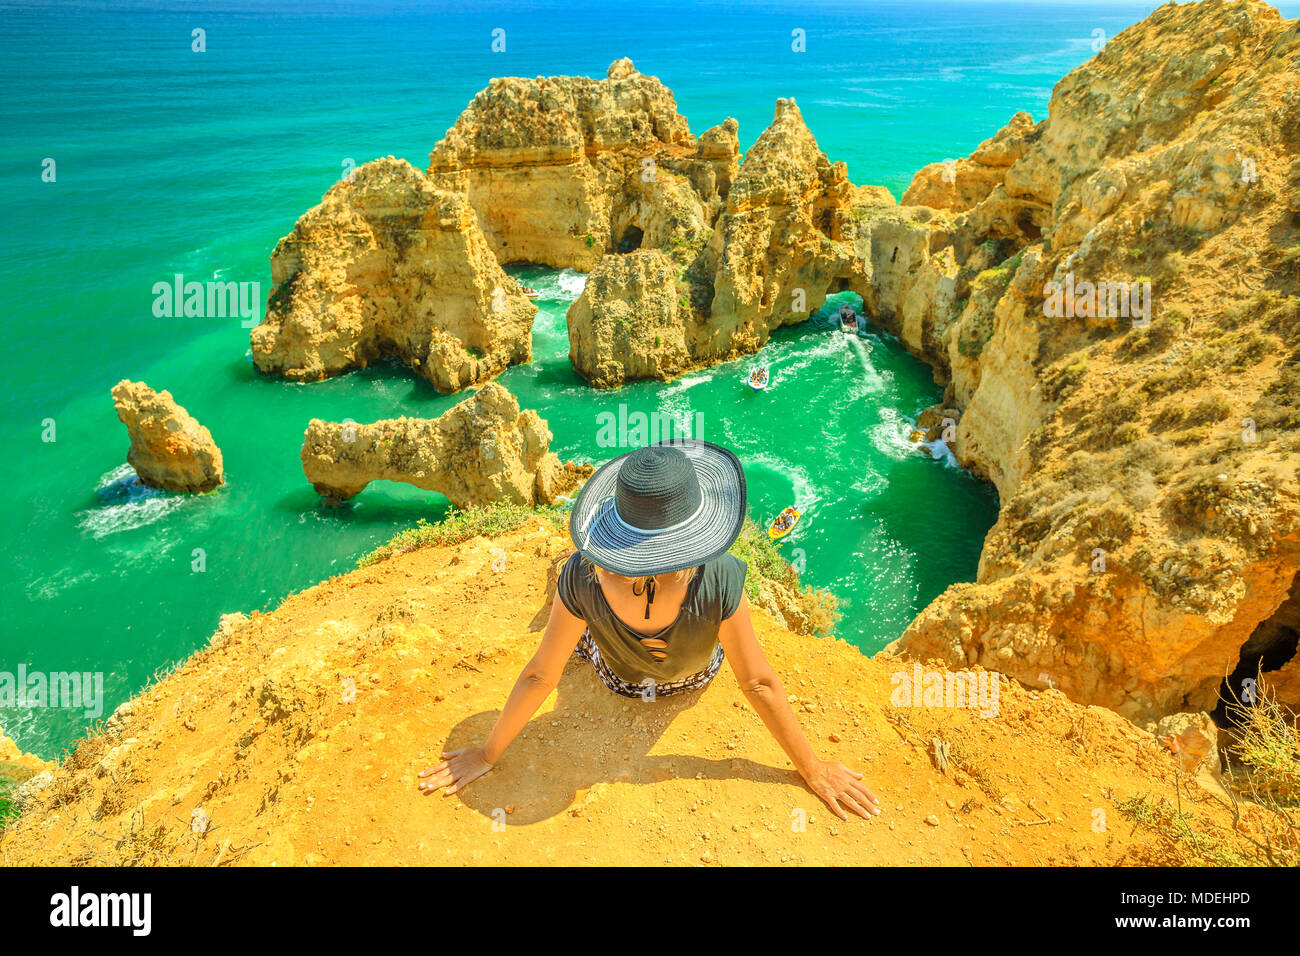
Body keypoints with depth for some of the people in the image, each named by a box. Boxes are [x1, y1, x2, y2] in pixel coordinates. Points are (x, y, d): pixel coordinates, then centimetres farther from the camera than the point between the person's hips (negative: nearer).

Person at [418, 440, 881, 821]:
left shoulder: (584, 578, -47)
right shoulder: (720, 582, -49)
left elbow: (539, 675, -32)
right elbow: (758, 684, -35)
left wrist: (487, 754, -15)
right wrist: (813, 769, -19)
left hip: (617, 678, 0)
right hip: (694, 676, 0)